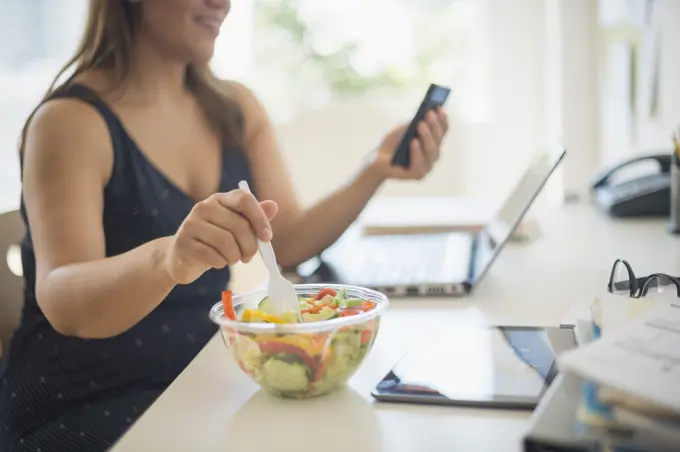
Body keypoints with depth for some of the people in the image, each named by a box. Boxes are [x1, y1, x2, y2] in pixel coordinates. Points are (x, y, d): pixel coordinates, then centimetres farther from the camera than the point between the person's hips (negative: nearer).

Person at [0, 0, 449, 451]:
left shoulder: (236, 108, 4)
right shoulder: (71, 120, -16)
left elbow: (288, 242, 0)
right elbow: (62, 303, -29)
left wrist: (376, 171, -13)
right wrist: (166, 260, -49)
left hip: (200, 380, 6)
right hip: (80, 407, -6)